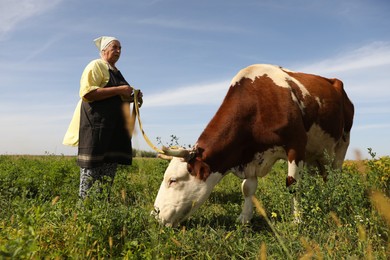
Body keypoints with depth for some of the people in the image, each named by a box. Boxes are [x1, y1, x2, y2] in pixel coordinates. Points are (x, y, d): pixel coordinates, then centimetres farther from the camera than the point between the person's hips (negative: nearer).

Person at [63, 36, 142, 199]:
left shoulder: (116, 72, 24)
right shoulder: (96, 66, -1)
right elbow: (87, 93, -16)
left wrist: (132, 97, 14)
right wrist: (119, 90, -16)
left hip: (114, 128, 9)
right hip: (96, 126, -8)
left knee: (109, 171, 6)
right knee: (91, 168, -10)